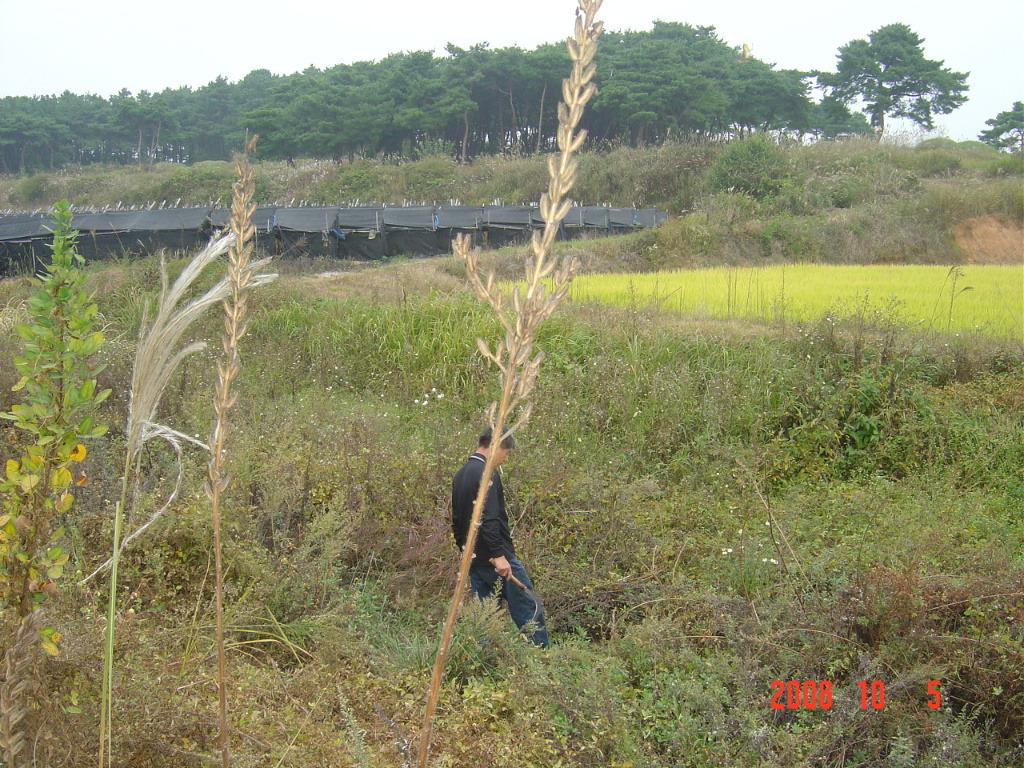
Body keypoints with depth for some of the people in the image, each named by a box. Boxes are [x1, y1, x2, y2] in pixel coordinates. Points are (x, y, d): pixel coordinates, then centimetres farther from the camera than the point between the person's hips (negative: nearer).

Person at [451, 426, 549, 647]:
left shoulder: (460, 475, 15)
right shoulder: (486, 474, -14)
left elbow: (456, 521, 22)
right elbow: (489, 519, -24)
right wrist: (499, 555, -26)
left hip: (473, 560, 9)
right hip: (494, 559, -9)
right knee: (530, 610, -2)